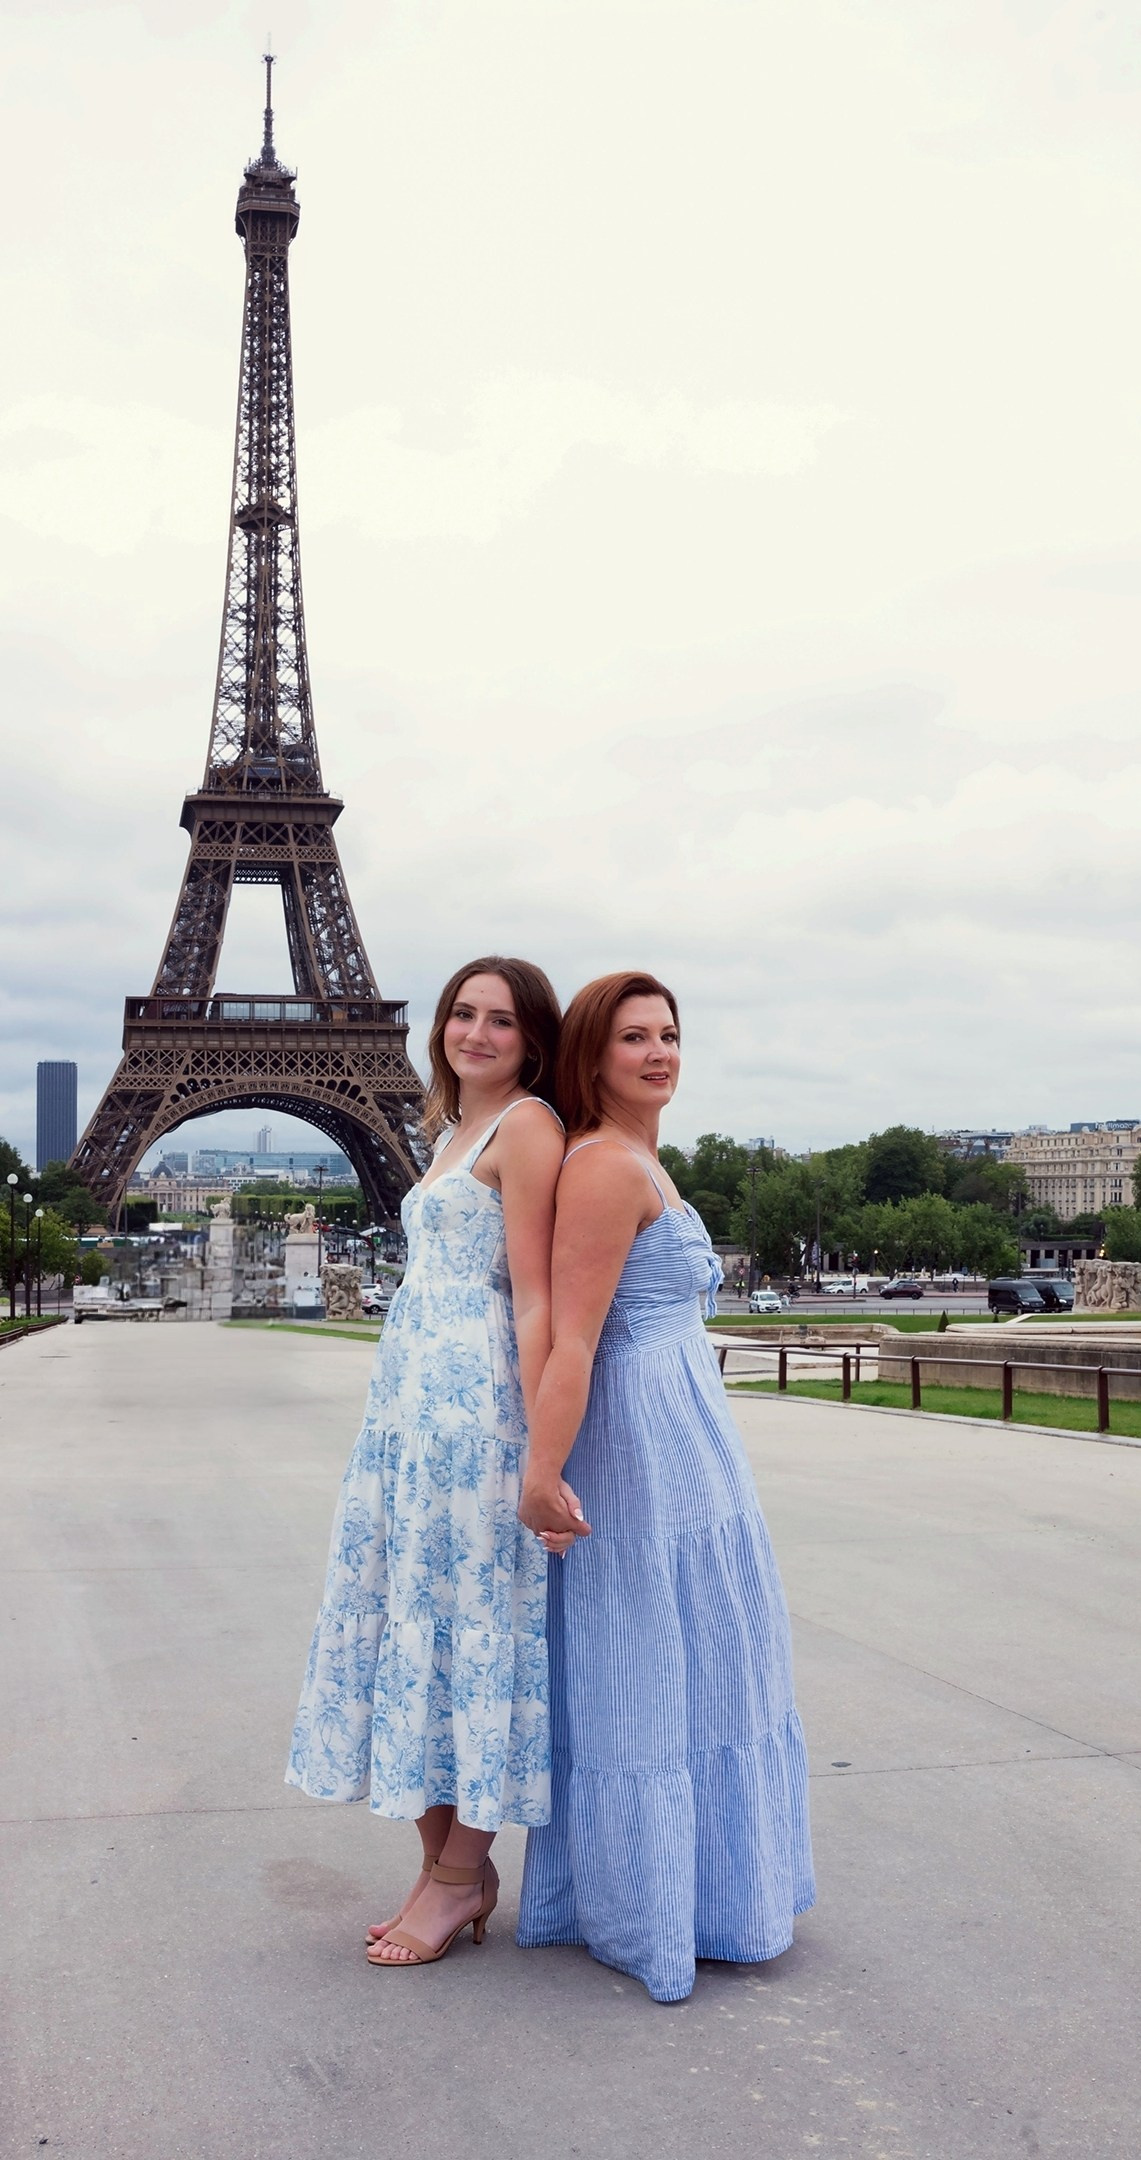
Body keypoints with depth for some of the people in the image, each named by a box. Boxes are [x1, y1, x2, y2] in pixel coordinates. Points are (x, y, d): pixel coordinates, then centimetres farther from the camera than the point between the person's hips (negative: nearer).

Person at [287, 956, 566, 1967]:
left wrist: (544, 1447, -17)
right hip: (410, 1392, 9)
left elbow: (533, 1296, -13)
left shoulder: (526, 1124, -7)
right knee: (411, 1611, 10)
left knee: (465, 1614, -1)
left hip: (473, 1398, -9)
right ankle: (440, 1861, 20)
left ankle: (461, 1874, 11)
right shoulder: (454, 1131, 20)